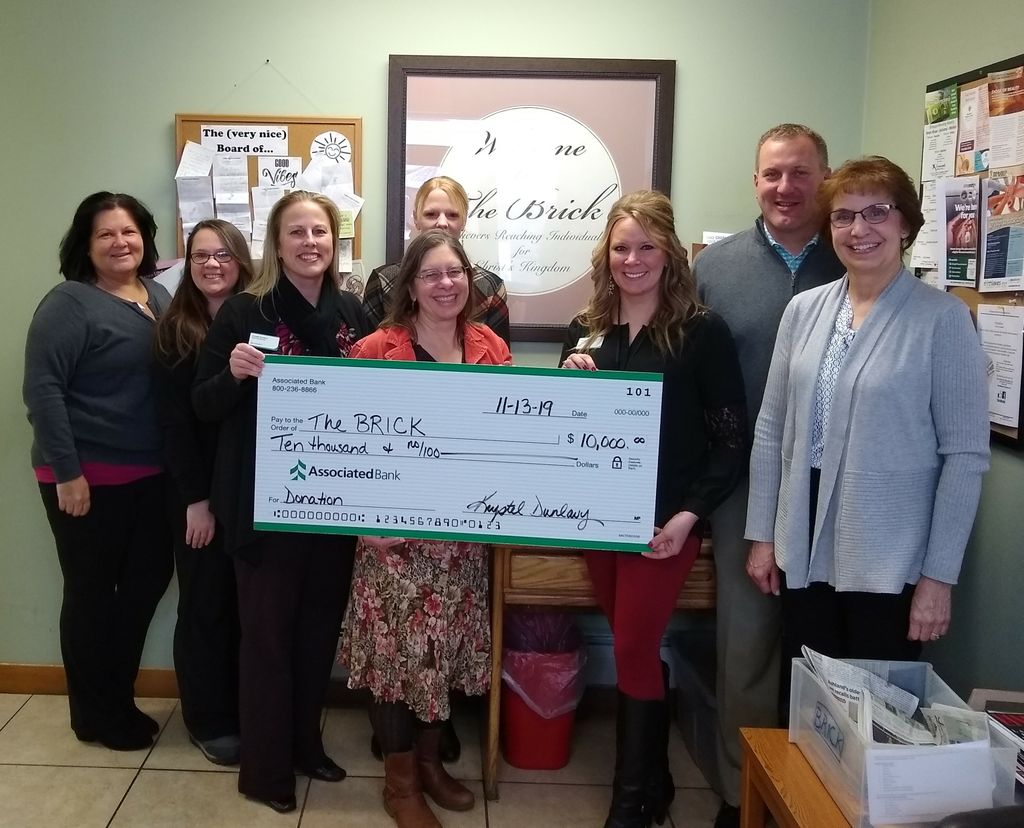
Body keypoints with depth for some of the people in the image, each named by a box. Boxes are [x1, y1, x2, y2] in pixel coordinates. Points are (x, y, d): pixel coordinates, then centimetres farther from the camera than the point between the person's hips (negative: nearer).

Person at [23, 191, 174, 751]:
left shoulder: (160, 297, 11)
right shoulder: (69, 303, -10)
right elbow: (42, 389, -16)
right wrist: (66, 471, -20)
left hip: (151, 474, 7)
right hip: (88, 477, -7)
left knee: (149, 579, 13)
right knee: (91, 591, 6)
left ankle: (118, 695, 32)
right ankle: (95, 714, 23)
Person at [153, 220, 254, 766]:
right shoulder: (174, 331, -2)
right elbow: (173, 420, -7)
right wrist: (196, 498, -11)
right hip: (197, 489, -2)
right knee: (206, 602, 7)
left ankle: (251, 711, 24)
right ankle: (208, 719, 21)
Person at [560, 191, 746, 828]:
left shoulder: (703, 331, -7)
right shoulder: (585, 330, 6)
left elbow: (733, 439, -8)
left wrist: (688, 516, -16)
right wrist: (568, 384, -7)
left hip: (663, 520, -4)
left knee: (634, 651, -1)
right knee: (633, 648, 14)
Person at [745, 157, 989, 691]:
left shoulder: (942, 318, -9)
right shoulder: (804, 310, 4)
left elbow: (965, 455, -9)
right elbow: (771, 430, 8)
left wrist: (939, 575, -10)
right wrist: (762, 534, 7)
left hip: (890, 561, -4)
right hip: (805, 551, 4)